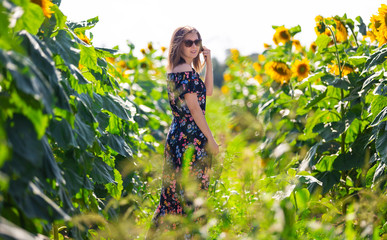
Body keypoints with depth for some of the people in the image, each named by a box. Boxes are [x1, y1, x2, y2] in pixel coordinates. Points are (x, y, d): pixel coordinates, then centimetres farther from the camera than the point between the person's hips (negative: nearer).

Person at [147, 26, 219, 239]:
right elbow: (194, 109, -17)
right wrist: (211, 140, -12)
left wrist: (208, 63, 9)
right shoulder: (187, 72, -15)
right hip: (192, 139, -9)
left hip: (175, 134, 9)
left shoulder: (173, 71, 13)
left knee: (173, 193, 14)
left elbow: (207, 91, 17)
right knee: (192, 193, -1)